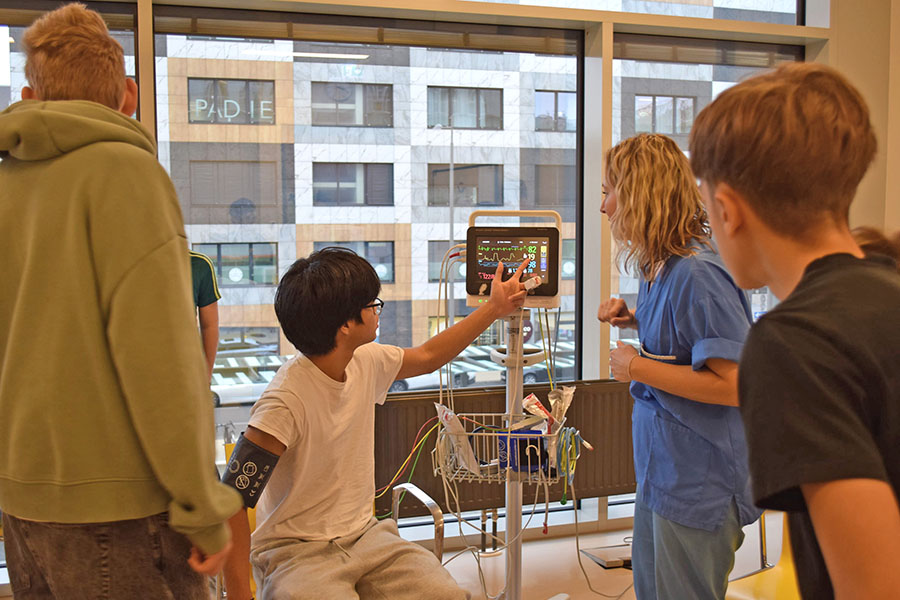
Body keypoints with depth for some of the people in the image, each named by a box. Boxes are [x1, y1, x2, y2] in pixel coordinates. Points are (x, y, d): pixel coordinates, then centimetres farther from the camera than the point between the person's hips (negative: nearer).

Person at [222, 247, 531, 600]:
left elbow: (427, 357, 20)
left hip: (363, 535, 6)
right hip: (295, 552, -6)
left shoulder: (366, 362, 0)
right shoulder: (286, 400, -23)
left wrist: (494, 308, 23)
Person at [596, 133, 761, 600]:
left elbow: (734, 383, -28)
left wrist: (636, 368, -21)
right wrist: (632, 320, 5)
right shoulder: (656, 268, 6)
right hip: (661, 469, 10)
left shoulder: (697, 273, -24)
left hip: (698, 484, -10)